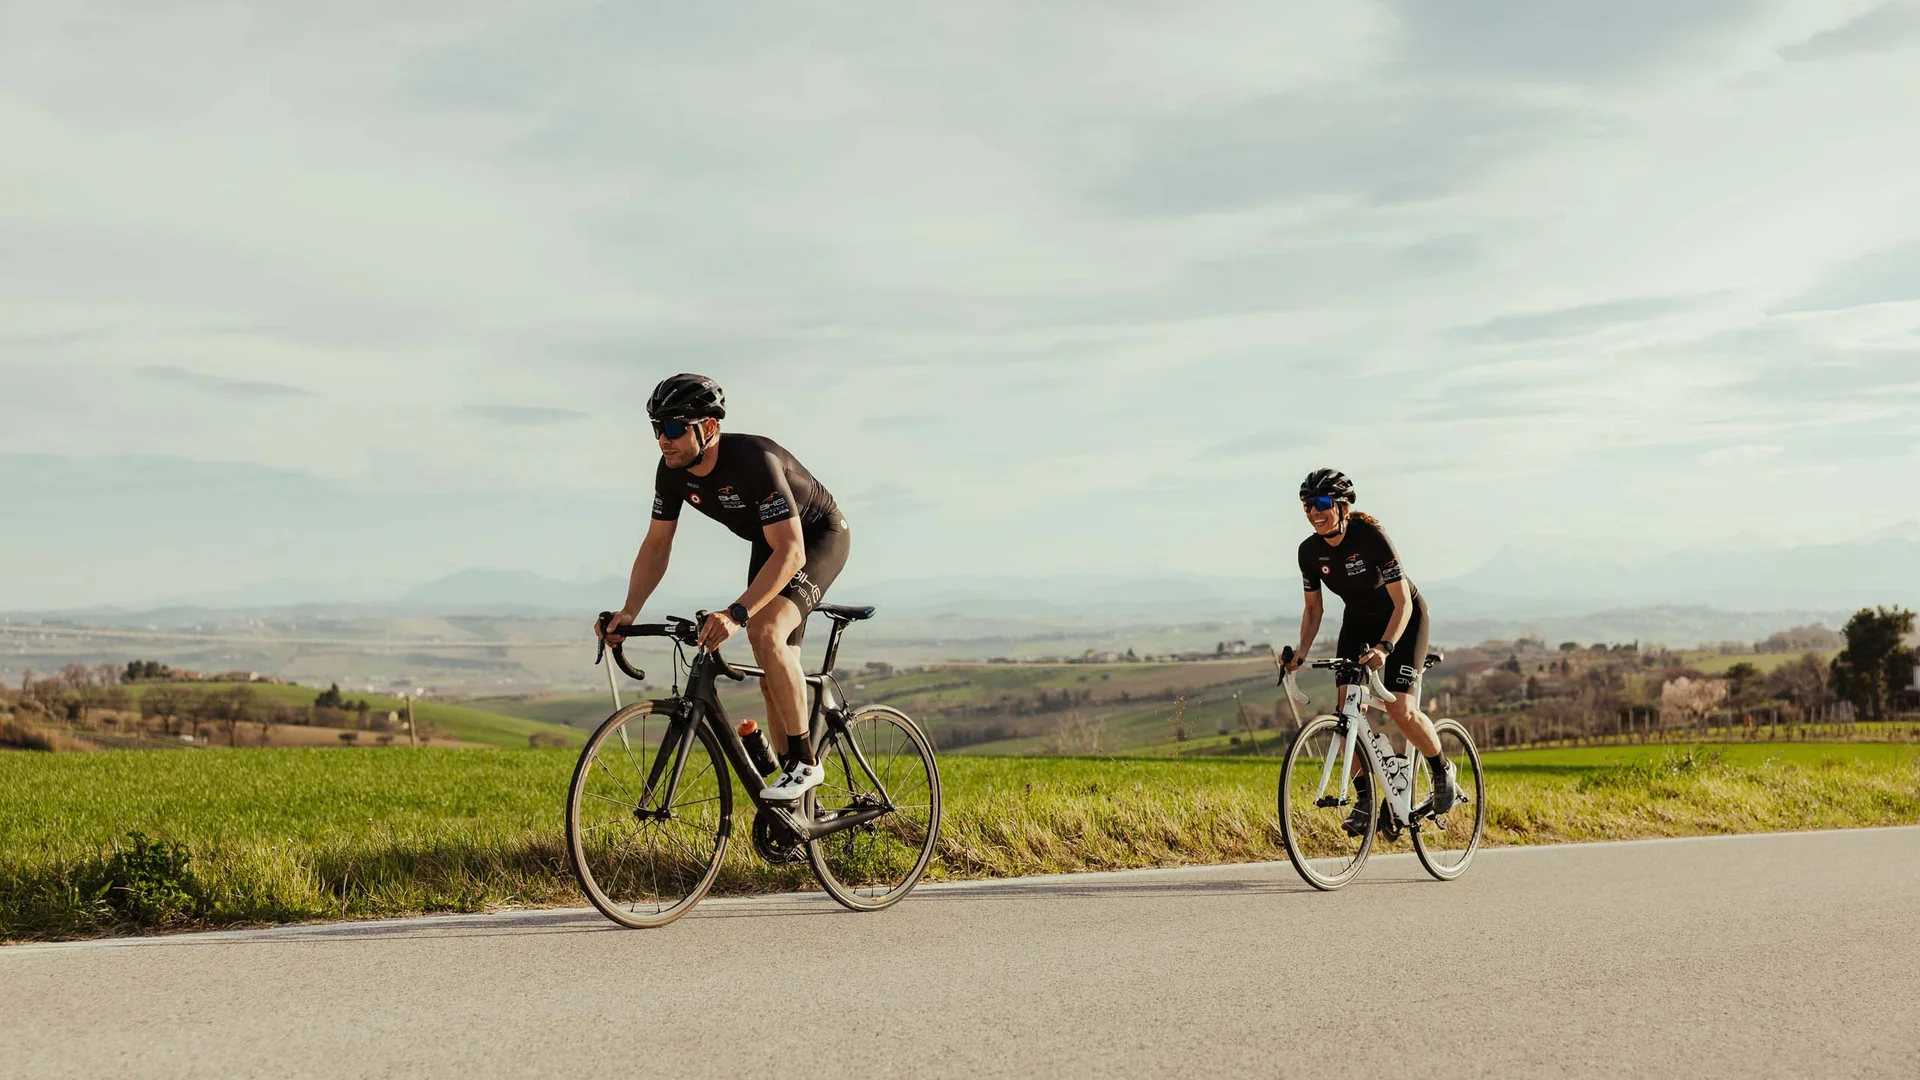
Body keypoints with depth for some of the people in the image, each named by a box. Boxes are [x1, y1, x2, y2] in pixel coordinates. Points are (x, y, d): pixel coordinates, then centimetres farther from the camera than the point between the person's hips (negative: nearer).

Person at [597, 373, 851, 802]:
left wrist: (736, 614, -51)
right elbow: (656, 546, -5)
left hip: (819, 537, -8)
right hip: (770, 545, 8)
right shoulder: (673, 471, -15)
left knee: (765, 631, -29)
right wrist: (629, 612, -19)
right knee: (776, 675, 5)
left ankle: (805, 763, -18)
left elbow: (791, 554, -41)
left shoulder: (754, 461, -37)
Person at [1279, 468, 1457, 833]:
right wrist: (1300, 653, -16)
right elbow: (1313, 608, -1)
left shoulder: (1371, 536, -30)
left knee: (1400, 708, -19)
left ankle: (1443, 772, 8)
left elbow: (1402, 602, -30)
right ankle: (1364, 798, 0)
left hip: (1403, 618, -5)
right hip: (1359, 621, 5)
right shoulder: (1309, 551, -14)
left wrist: (1385, 646, -44)